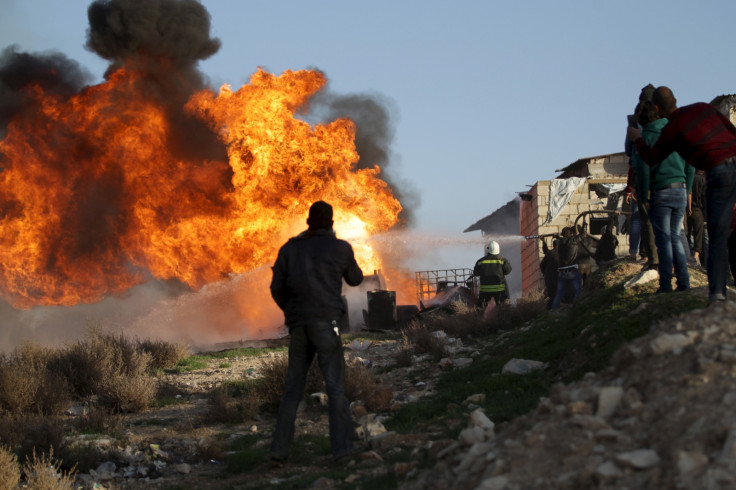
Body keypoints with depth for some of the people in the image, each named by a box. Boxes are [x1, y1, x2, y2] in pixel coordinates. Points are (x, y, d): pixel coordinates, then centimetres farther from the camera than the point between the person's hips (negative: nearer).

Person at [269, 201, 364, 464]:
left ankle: (279, 449, 2)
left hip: (298, 325, 3)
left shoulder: (289, 248, 13)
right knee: (335, 385, -5)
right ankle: (342, 446, -13)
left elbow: (276, 288, 7)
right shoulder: (340, 248, 5)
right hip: (326, 321, -3)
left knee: (293, 388, 9)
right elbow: (355, 279, 21)